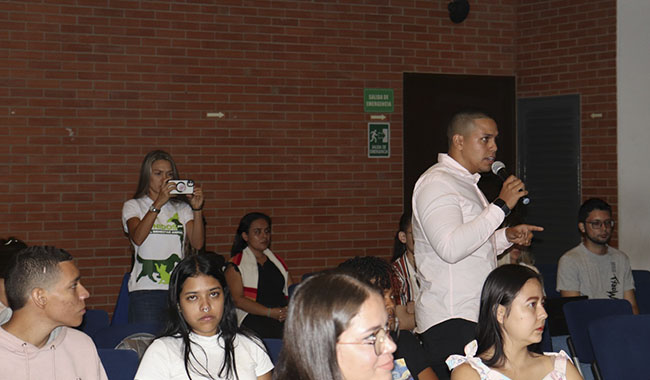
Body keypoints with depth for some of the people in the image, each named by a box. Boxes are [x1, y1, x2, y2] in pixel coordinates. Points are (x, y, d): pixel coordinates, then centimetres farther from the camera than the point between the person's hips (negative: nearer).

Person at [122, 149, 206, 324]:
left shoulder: (182, 208, 16)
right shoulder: (133, 206, 10)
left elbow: (198, 243, 2)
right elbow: (137, 238, -12)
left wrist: (197, 209, -10)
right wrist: (158, 203, -18)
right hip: (145, 290, -2)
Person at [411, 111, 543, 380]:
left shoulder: (467, 183, 21)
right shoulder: (436, 183, -11)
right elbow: (450, 248, -26)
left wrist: (507, 237, 12)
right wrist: (501, 206, -20)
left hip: (475, 316, 10)